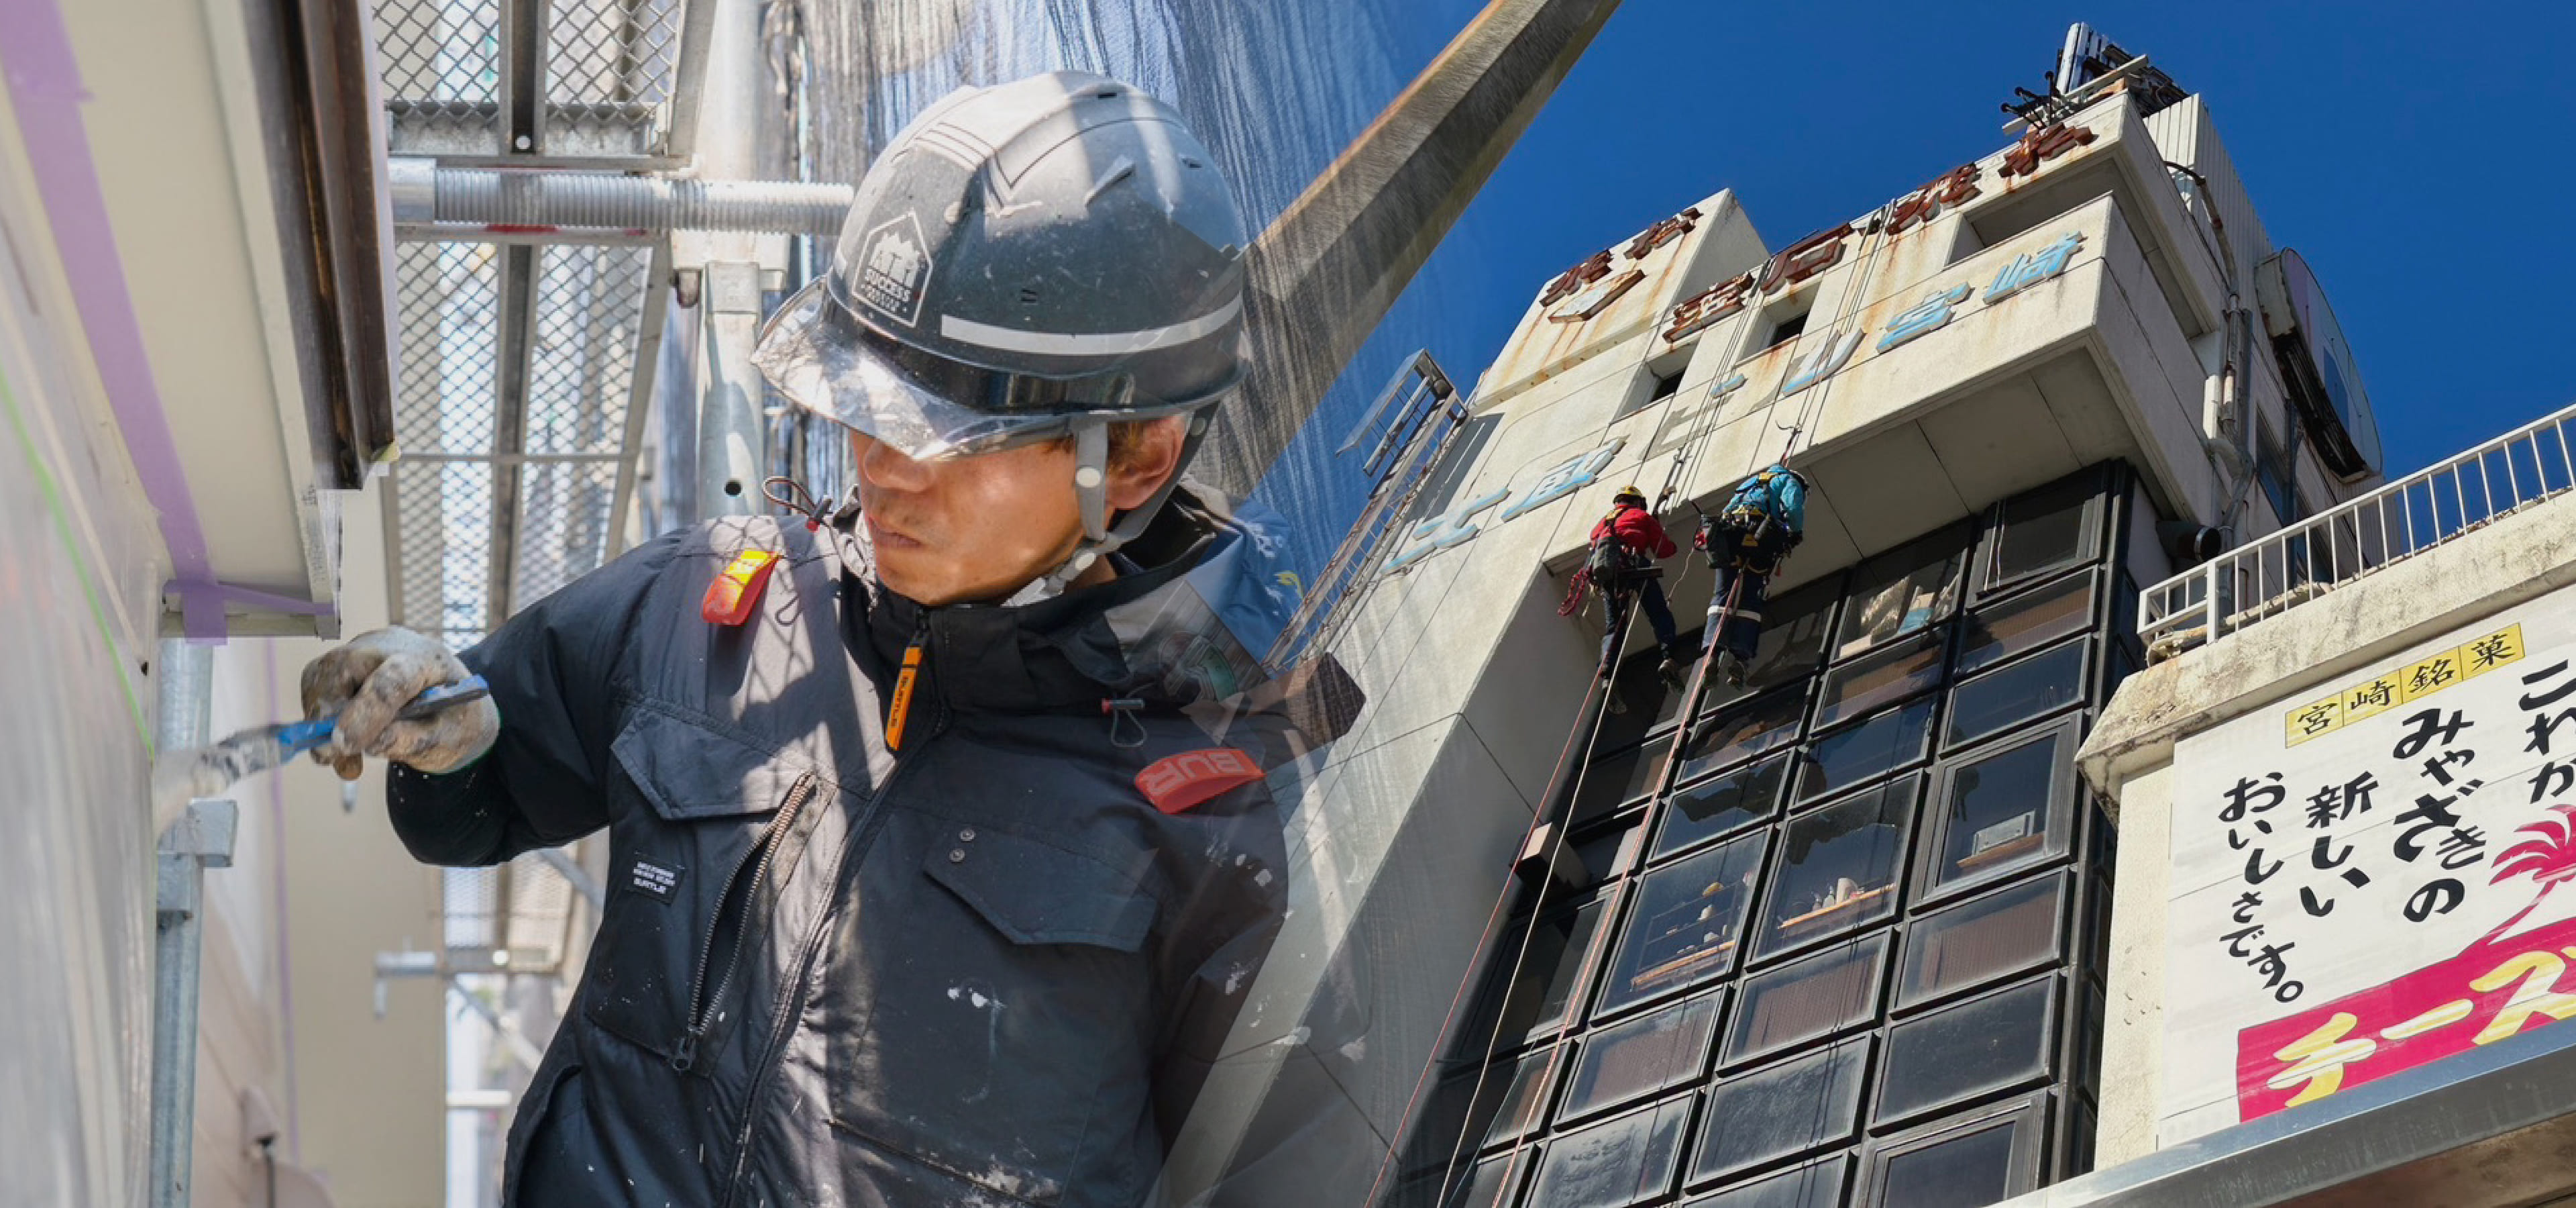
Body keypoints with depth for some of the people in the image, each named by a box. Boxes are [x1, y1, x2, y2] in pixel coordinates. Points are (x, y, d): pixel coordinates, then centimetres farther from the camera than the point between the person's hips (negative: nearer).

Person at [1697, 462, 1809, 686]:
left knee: (1722, 597, -2)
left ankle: (1714, 652, -23)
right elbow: (1793, 508, -1)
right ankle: (1740, 657, -21)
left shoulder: (1750, 482, 39)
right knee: (1750, 601, -4)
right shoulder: (1789, 481, 20)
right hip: (1758, 537, -4)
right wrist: (1796, 533, 12)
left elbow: (1727, 510, 32)